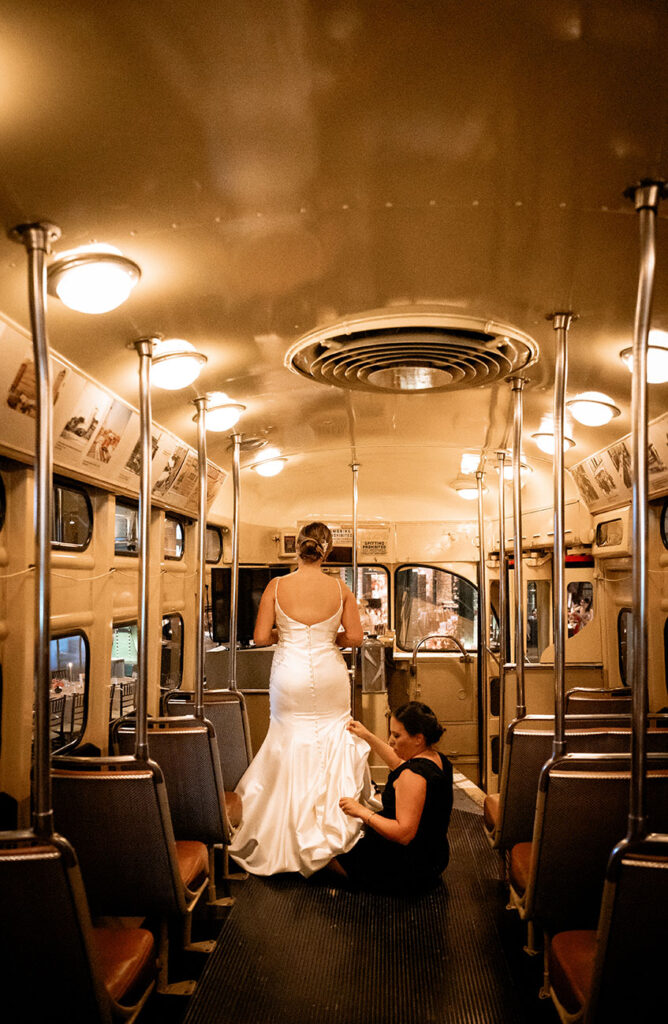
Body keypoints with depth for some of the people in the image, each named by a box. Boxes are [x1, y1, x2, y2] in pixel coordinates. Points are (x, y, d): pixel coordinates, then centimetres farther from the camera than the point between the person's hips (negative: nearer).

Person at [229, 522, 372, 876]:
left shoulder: (277, 586, -9)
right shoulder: (340, 589, -6)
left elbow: (260, 637, -9)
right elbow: (354, 637, -5)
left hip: (290, 677, 0)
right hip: (329, 675, 0)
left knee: (290, 744, 13)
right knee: (333, 745, 15)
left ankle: (288, 838, 22)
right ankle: (333, 824, 21)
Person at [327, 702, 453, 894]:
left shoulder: (413, 775, -30)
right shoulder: (438, 760, -1)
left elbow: (404, 834, -33)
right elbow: (401, 764, 20)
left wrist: (362, 812, -26)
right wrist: (368, 736, 21)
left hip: (409, 872, -10)